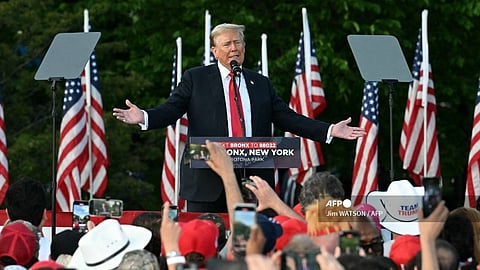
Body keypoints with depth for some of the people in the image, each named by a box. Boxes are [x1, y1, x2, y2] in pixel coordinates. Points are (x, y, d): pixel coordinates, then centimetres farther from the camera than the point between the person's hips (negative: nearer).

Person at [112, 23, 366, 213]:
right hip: (208, 180, -3)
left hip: (253, 177, 3)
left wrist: (330, 130, 4)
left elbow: (287, 117, 14)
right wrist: (143, 117, -21)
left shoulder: (260, 83, 17)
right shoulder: (195, 78, 8)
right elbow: (170, 110, 0)